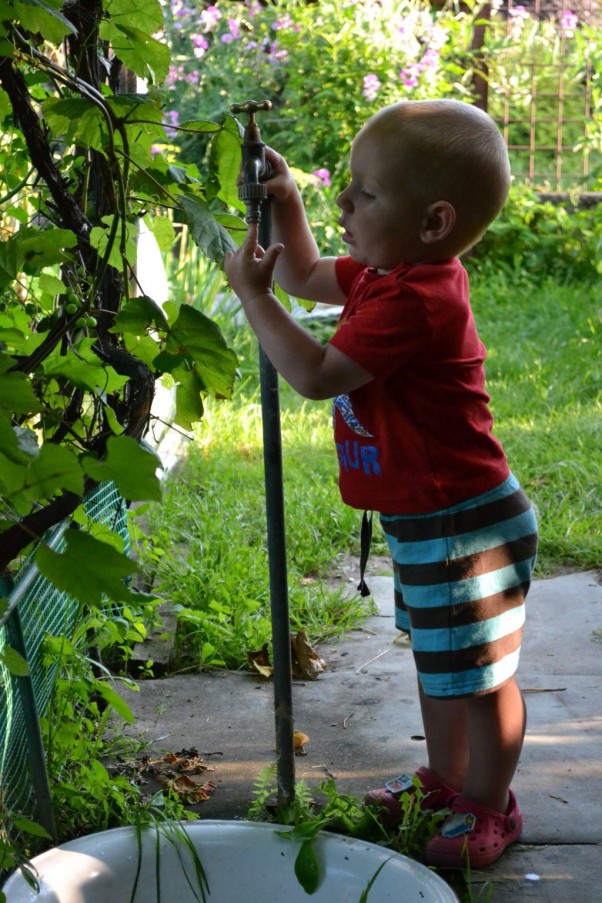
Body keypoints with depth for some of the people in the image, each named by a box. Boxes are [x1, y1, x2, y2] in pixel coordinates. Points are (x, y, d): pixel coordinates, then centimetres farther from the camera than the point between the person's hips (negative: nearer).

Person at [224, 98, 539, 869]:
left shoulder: (413, 301, -29)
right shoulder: (393, 274, 3)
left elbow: (315, 374, -28)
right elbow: (308, 275, 20)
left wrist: (252, 294, -20)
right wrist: (286, 204, 6)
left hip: (466, 525, -11)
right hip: (426, 522, 11)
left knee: (478, 676, 8)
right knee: (438, 662, 25)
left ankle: (490, 808, 26)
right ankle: (447, 780, 43)